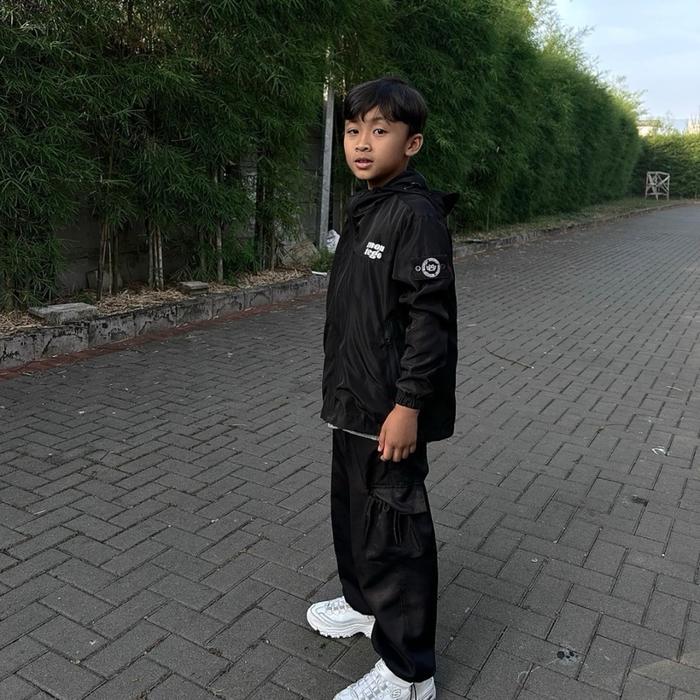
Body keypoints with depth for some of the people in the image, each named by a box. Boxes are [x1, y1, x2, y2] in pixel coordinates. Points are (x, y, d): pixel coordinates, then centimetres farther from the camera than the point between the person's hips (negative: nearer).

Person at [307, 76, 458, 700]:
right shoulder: (365, 209, 11)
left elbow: (430, 316, -21)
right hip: (354, 402, 10)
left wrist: (408, 404, -23)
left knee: (393, 527, 1)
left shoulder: (416, 213, -17)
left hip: (391, 408, -9)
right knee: (352, 509, 23)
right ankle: (365, 603, 46)